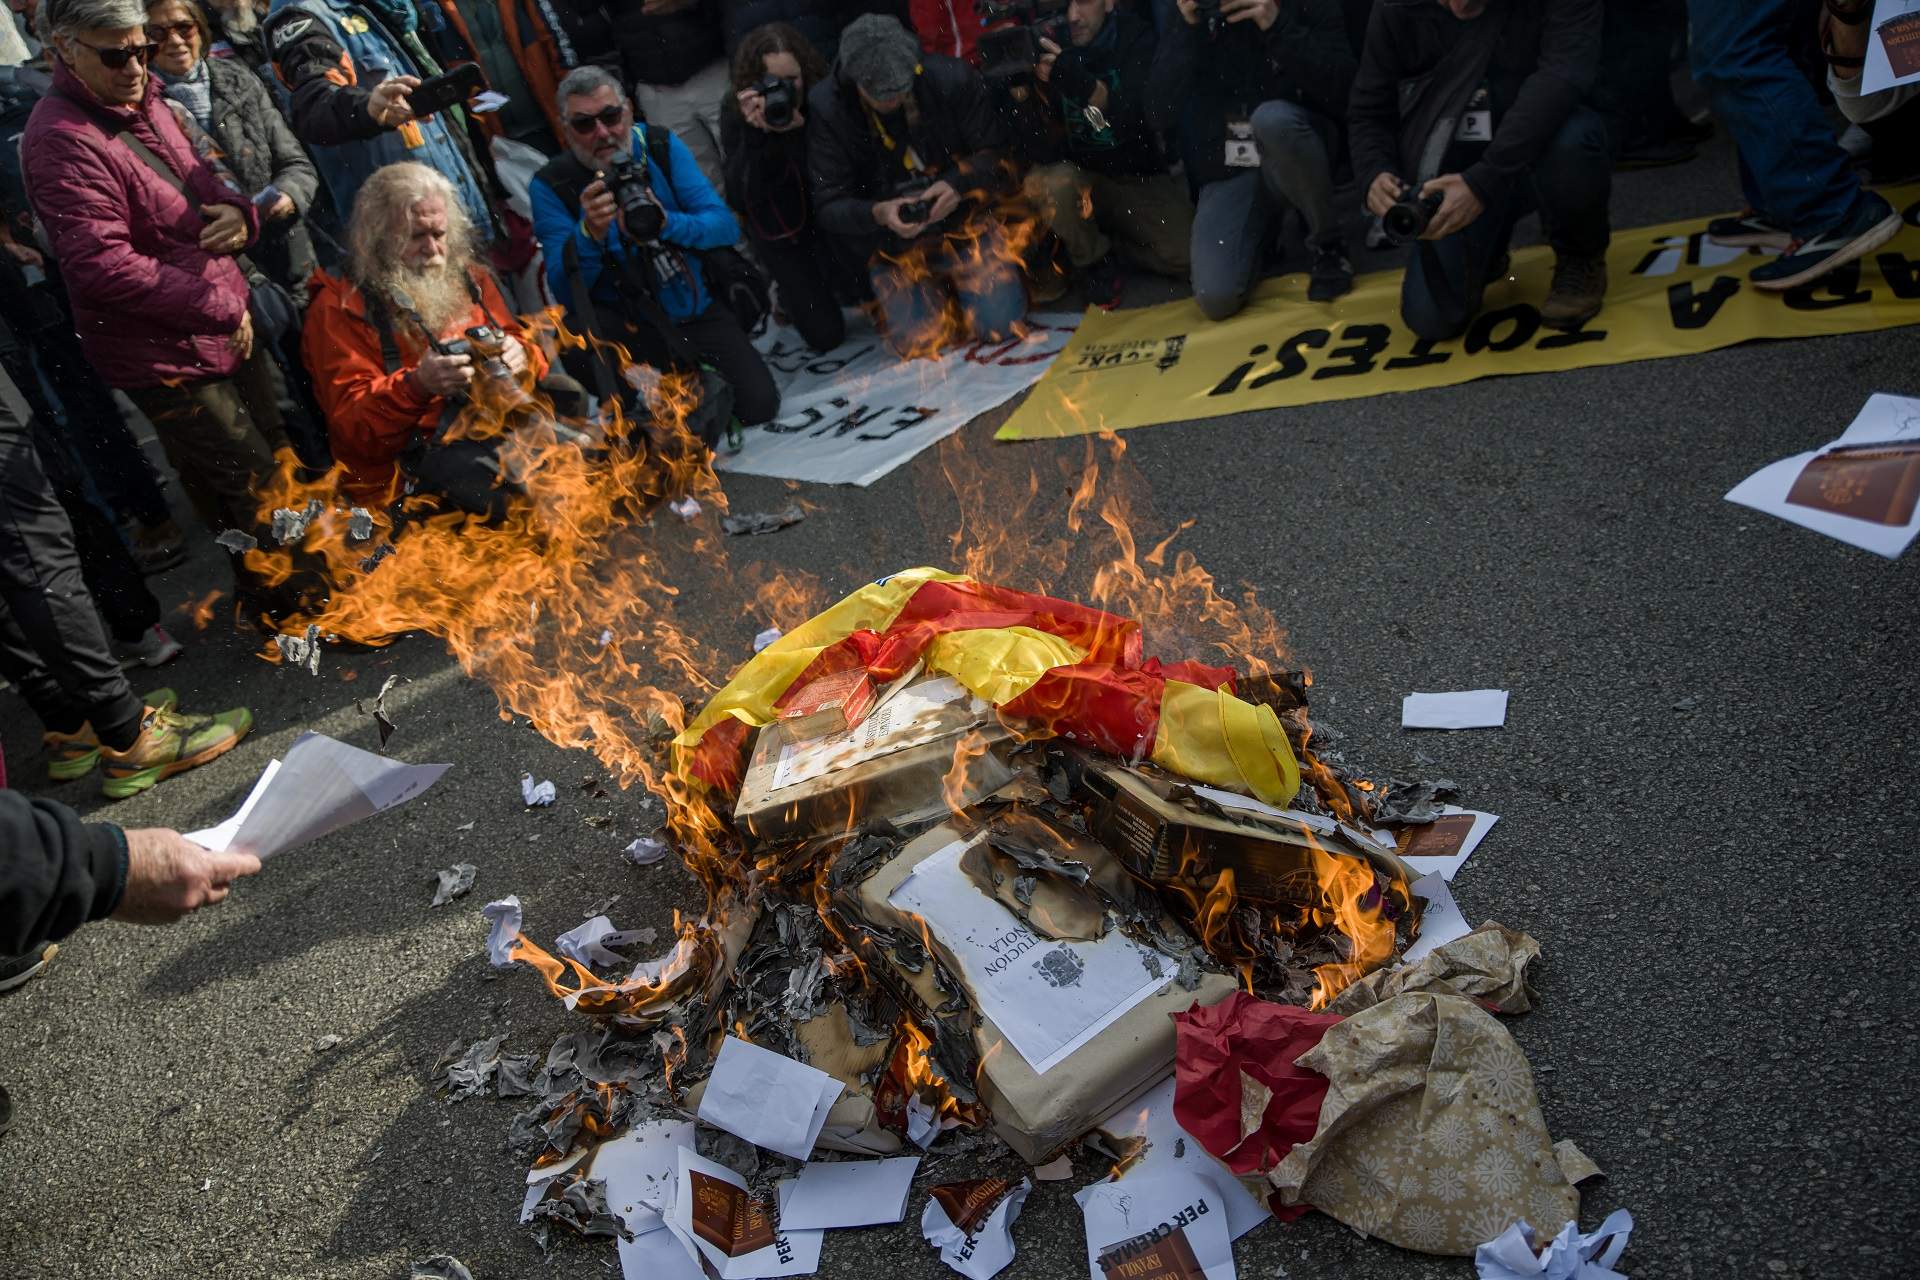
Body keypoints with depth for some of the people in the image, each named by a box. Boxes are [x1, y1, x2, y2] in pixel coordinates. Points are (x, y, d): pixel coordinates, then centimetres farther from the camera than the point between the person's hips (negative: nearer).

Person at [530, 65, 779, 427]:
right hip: (633, 327, -2)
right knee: (579, 326, -35)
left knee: (759, 405, -12)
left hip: (702, 310, 3)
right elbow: (566, 292, -18)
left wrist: (666, 223, -30)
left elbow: (726, 225, -10)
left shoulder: (662, 146, -4)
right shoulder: (551, 186, -11)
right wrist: (590, 233, -37)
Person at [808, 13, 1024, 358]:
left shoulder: (951, 78, -18)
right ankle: (937, 289, 27)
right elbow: (830, 205, -16)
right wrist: (878, 213, -37)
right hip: (891, 240, 0)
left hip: (962, 217, 0)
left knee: (999, 324, -11)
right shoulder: (826, 108, -19)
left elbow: (993, 151, -8)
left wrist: (958, 184, -29)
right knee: (916, 341, -8)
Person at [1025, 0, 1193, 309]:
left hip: (1142, 176, 0)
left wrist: (1085, 85, -43)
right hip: (1084, 178, 1)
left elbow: (1136, 120, -24)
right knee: (1049, 181, -34)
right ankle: (1094, 261, -4)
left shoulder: (1136, 38, -8)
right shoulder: (1051, 46, -5)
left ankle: (1112, 238, 10)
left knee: (1187, 254, -22)